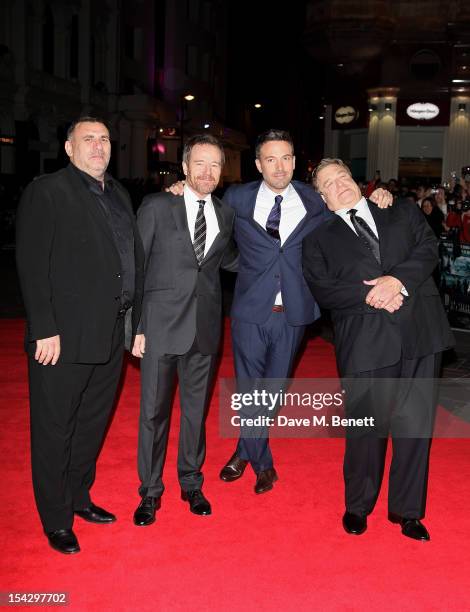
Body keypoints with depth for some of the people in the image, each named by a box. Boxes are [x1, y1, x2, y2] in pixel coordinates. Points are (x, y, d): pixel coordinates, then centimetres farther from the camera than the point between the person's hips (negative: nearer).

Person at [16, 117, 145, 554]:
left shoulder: (118, 194, 14)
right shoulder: (45, 193, -7)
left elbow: (135, 256, 14)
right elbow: (32, 266, -13)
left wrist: (135, 318, 8)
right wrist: (45, 330, -19)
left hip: (110, 336, 7)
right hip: (64, 337, -7)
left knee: (93, 423, 19)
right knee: (55, 430, 6)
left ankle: (79, 498, 38)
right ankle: (56, 521, 22)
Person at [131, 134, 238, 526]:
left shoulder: (225, 215, 9)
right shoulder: (156, 207, -3)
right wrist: (132, 325, -7)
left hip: (205, 327, 4)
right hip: (161, 324, -3)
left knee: (197, 407, 14)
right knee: (154, 410, 4)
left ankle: (191, 483, 32)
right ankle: (150, 491, 21)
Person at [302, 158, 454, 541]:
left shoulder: (403, 213, 18)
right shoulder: (319, 239, 10)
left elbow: (428, 248, 4)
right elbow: (323, 290, -2)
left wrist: (398, 280, -13)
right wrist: (372, 297, -15)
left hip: (420, 333, 2)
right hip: (365, 341, -2)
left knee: (416, 425, 7)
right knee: (367, 427, 5)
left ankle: (407, 509, 25)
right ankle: (358, 506, 29)